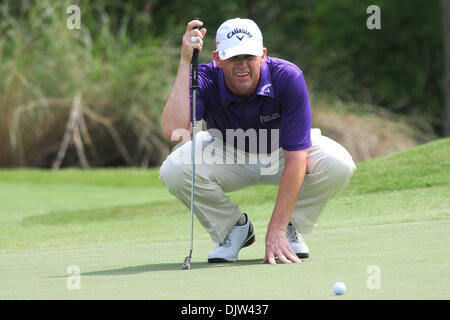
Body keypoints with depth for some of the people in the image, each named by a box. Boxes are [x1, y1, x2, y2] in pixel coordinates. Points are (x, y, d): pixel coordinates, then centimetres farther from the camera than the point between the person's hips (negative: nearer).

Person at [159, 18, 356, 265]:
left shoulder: (288, 78, -32)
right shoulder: (206, 81, -28)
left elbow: (296, 158, -33)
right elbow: (173, 131, -46)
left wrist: (276, 231, -37)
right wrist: (185, 61, -46)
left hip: (280, 153, -1)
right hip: (229, 156, 1)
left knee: (338, 164, -32)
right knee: (174, 170, -30)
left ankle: (290, 228, -2)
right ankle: (235, 226, -1)